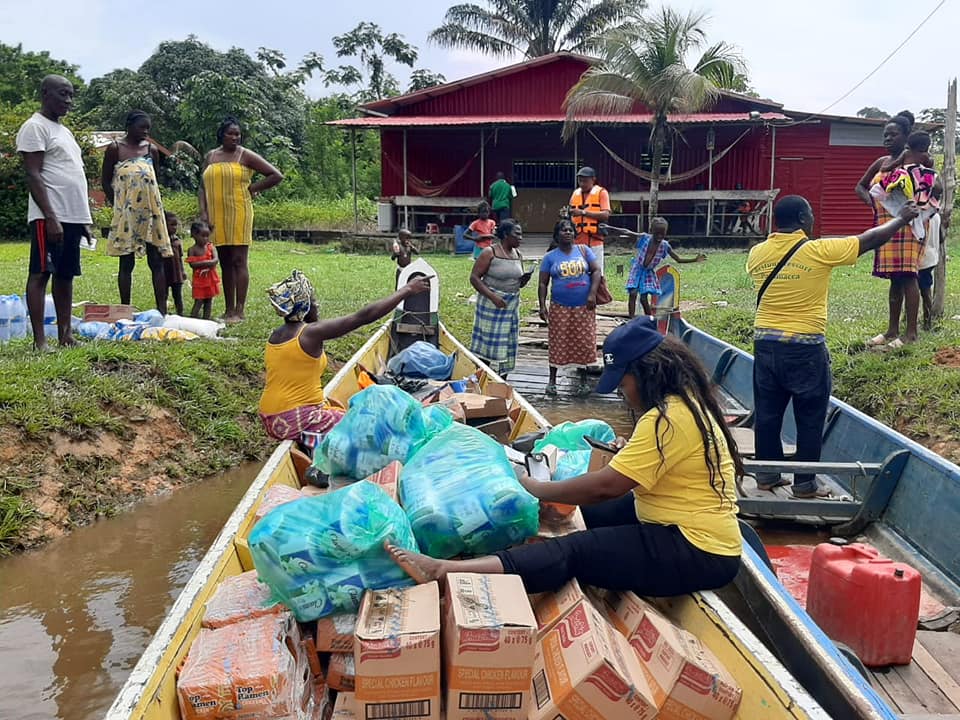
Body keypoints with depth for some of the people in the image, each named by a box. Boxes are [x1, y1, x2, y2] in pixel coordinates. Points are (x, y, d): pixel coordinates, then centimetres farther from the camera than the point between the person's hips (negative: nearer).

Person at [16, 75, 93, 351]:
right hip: (49, 217, -8)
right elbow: (33, 176, -13)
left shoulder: (64, 130, 21)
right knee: (40, 274, -6)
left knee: (66, 275, 8)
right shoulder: (35, 127, -5)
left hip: (74, 216, 8)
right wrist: (50, 217, -21)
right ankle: (39, 340, -5)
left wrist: (84, 219, 17)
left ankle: (65, 334, 11)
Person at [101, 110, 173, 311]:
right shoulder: (115, 148, 1)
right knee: (126, 263, 3)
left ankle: (162, 309, 1)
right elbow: (105, 181, 5)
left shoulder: (152, 150, 9)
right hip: (126, 212, -3)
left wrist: (153, 203, 7)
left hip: (151, 211, 3)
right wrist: (118, 204, 0)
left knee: (156, 262, 0)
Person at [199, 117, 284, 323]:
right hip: (216, 216, 5)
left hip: (239, 214, -5)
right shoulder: (210, 157, 14)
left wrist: (252, 188, -2)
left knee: (238, 261, -7)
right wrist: (203, 212, 1)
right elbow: (203, 186, 13)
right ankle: (228, 310, 12)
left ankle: (239, 311, -7)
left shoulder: (246, 155, 1)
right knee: (225, 263, 8)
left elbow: (276, 175, -2)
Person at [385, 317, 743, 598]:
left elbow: (606, 486, -23)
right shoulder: (686, 402, 10)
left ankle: (445, 572, -32)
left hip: (697, 553, -10)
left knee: (576, 551, -22)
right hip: (692, 530, 10)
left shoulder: (668, 418, -21)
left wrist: (537, 489, -12)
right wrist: (628, 452, 6)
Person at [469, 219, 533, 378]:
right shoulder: (490, 252, -9)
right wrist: (492, 296, -21)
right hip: (492, 305, -6)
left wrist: (524, 280, -5)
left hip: (512, 305, 6)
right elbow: (474, 277, -12)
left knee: (507, 346, 8)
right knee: (488, 345, -4)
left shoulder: (518, 255, 10)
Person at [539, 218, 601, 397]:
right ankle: (552, 380, 14)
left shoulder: (584, 250, 4)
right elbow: (543, 283, 4)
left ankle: (583, 381, 17)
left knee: (584, 343, 4)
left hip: (584, 307, 1)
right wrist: (542, 305, -6)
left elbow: (596, 270, 1)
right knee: (557, 343, 2)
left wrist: (592, 294, -11)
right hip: (560, 308, 0)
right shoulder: (550, 257, 3)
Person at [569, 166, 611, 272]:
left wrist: (583, 212, -18)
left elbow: (605, 215, -13)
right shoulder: (575, 194, 15)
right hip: (578, 242, 5)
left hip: (594, 241, -5)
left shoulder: (601, 192, 0)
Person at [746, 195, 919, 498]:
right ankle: (804, 484, 15)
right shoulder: (819, 252, -12)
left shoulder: (757, 253, -1)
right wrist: (902, 219, 18)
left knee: (767, 414, 14)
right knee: (810, 418, 8)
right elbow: (871, 239, 0)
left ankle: (766, 475, 23)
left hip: (765, 345, 5)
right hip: (805, 349, -4)